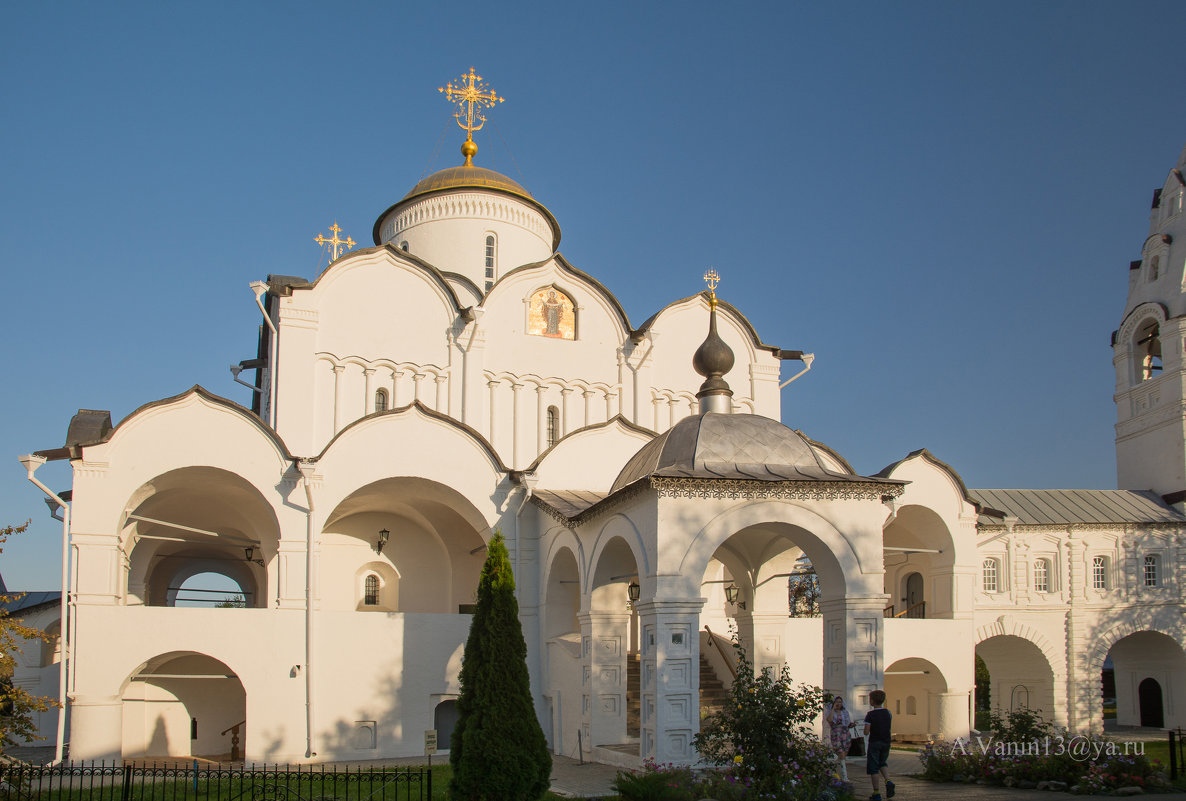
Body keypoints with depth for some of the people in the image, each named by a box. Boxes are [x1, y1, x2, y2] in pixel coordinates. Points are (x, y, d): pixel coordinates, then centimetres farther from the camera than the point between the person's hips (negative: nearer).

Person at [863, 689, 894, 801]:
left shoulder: (871, 714, -14)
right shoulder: (888, 713, 2)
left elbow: (866, 732, -15)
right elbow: (888, 728, 13)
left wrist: (867, 730, 5)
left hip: (874, 743, -5)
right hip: (886, 742, 5)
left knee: (873, 768, 3)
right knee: (882, 763, 24)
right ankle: (888, 782, -2)